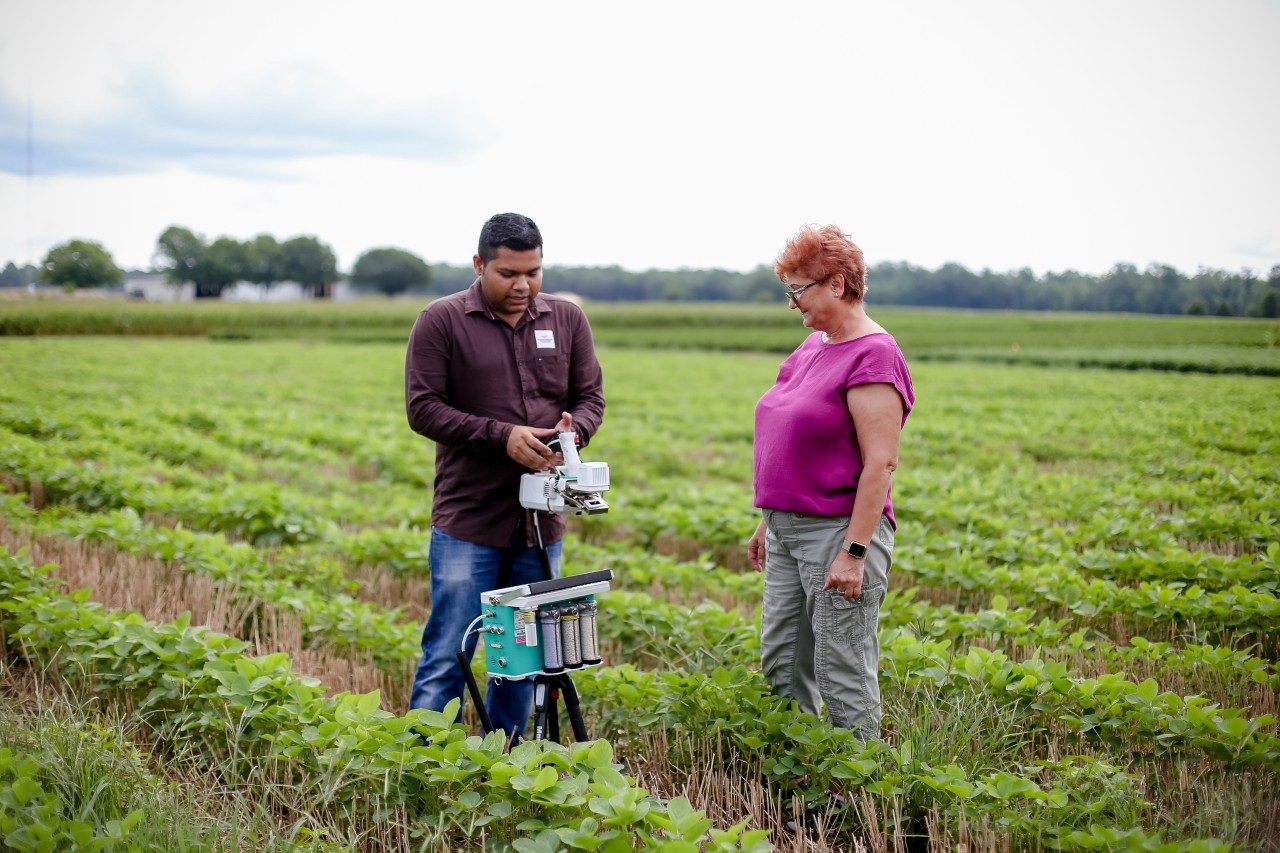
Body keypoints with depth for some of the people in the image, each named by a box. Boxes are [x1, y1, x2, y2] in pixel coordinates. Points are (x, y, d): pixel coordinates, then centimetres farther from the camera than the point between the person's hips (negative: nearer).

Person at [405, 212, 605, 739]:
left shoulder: (567, 320, 9)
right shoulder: (441, 321, -4)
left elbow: (591, 396, 11)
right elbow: (422, 408, -8)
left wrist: (573, 430, -13)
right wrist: (502, 435, -18)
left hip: (541, 521, 4)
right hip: (468, 520, -4)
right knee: (447, 655, -2)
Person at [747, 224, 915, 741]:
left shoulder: (873, 355, -15)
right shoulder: (814, 346, 12)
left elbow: (880, 462, -20)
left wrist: (855, 552, -22)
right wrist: (768, 521, 19)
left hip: (838, 533, -9)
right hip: (789, 531, 9)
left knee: (843, 678, -3)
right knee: (780, 668, 15)